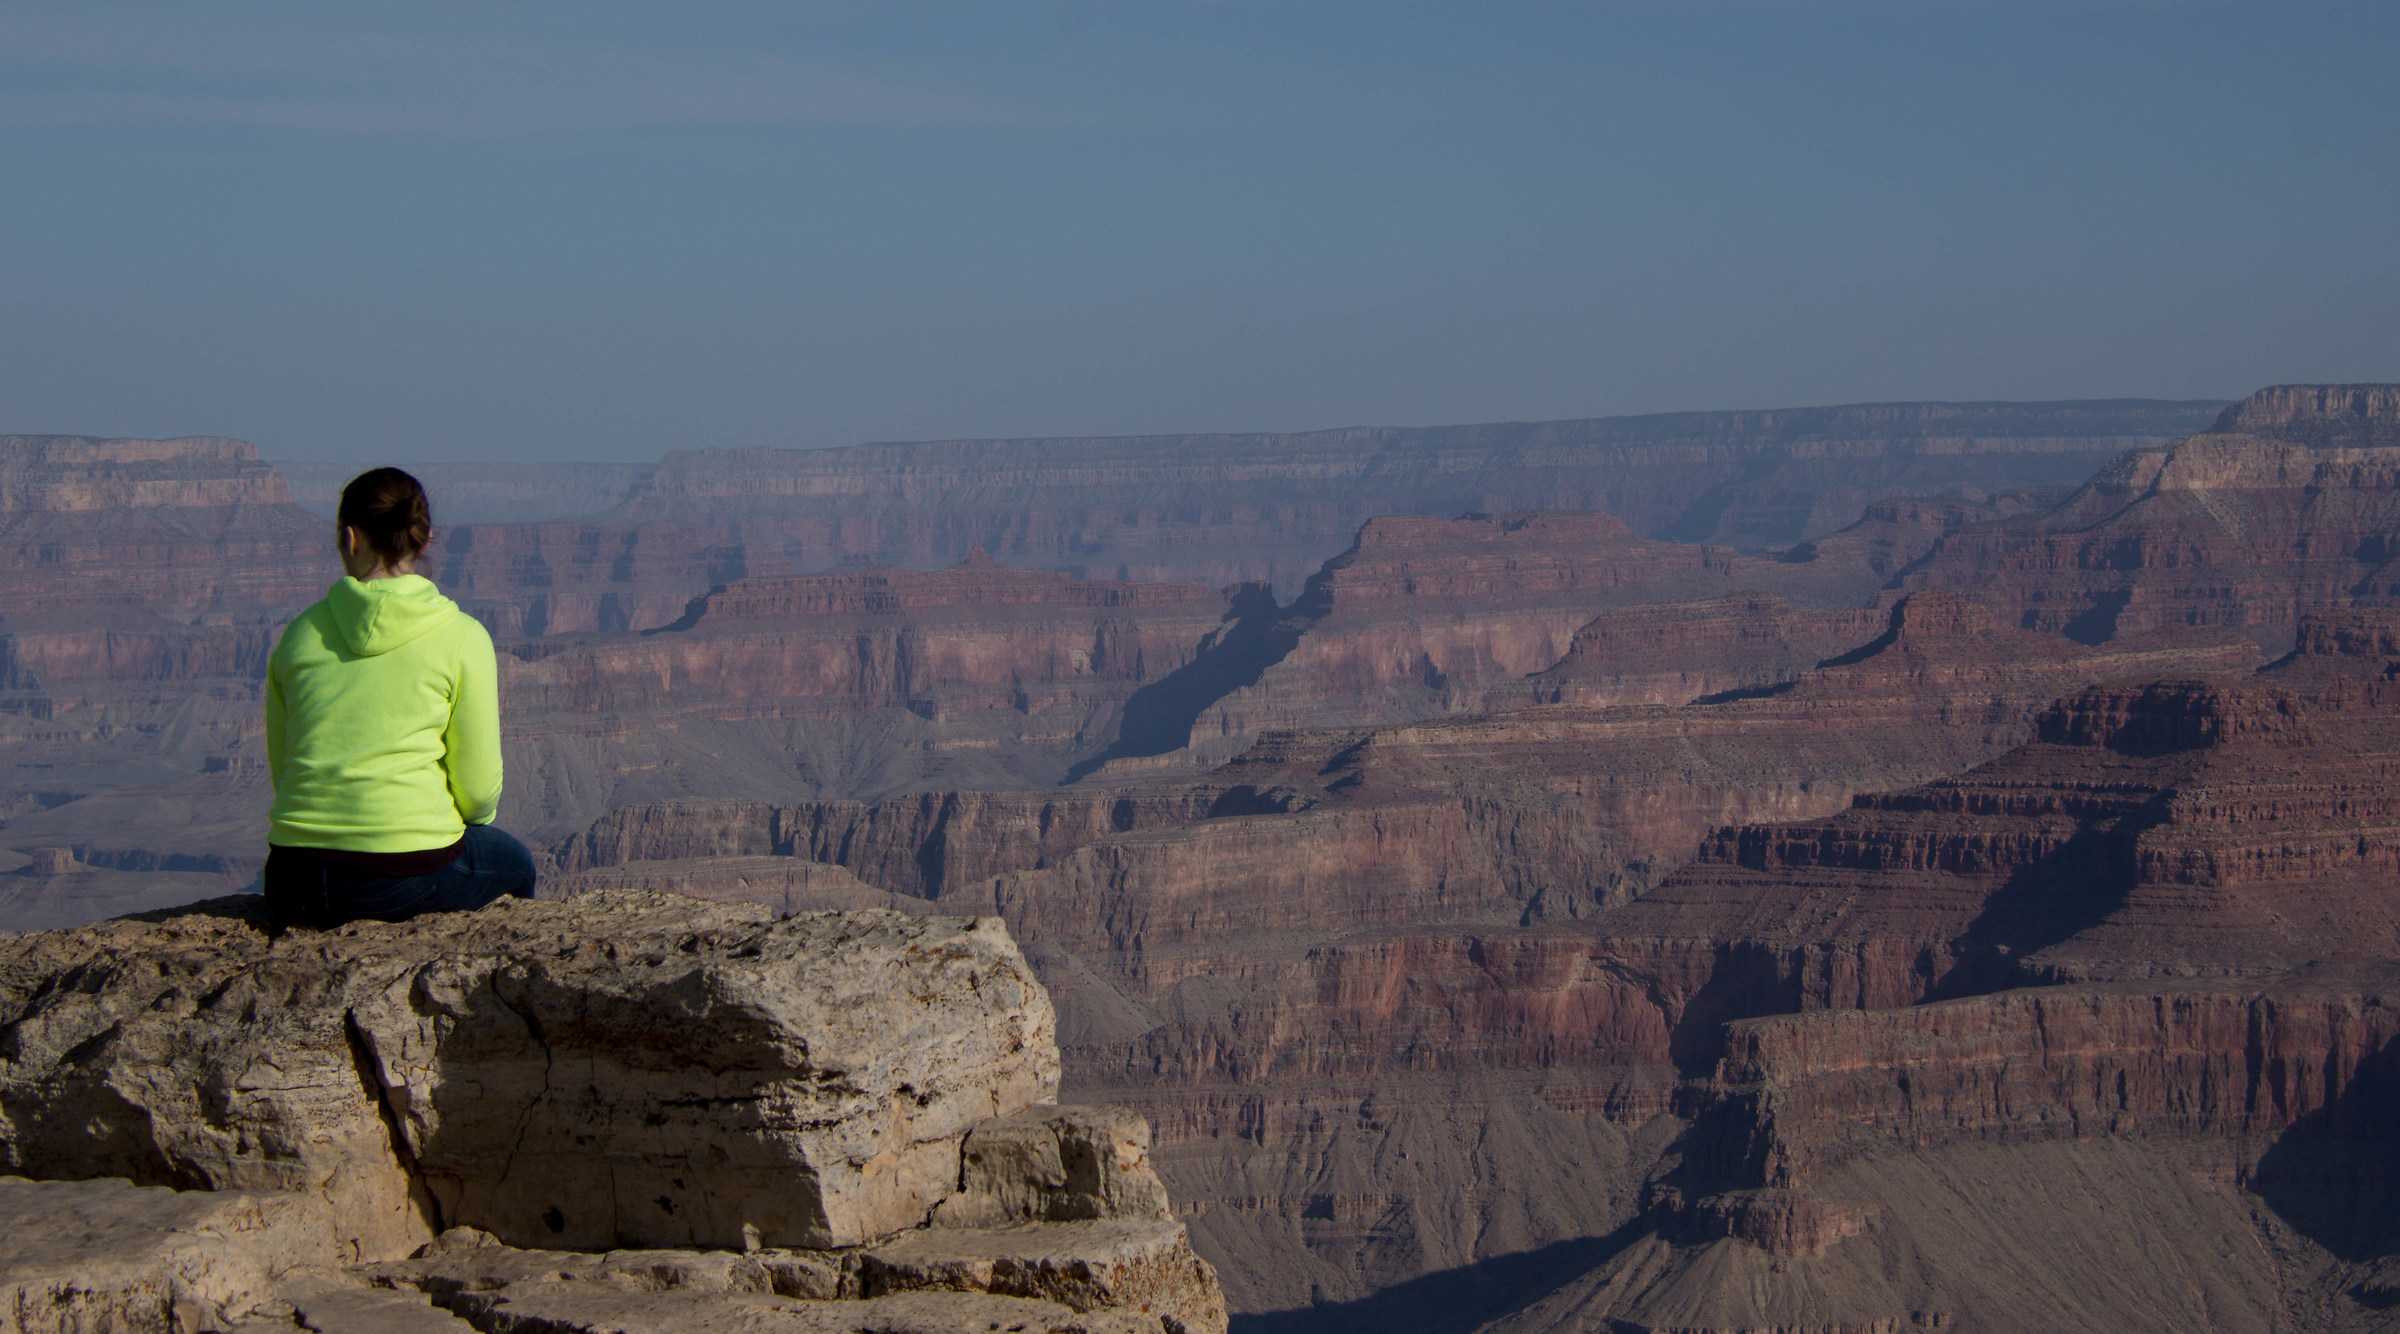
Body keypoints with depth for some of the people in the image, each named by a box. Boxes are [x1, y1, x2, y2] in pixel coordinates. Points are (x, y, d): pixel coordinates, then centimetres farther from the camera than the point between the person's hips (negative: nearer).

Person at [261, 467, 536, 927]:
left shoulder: (300, 633, 7)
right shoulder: (462, 637, -3)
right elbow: (479, 789, -1)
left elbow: (280, 769, 13)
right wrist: (477, 816, 22)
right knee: (514, 865, 30)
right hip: (405, 879, -4)